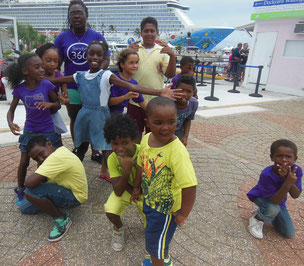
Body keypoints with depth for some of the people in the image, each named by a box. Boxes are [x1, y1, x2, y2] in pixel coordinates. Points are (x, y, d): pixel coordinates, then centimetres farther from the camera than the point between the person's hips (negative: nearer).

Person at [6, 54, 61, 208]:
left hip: (49, 131, -1)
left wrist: (50, 104, -26)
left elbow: (58, 105, -2)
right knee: (24, 162, 5)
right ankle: (20, 192, 28)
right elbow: (11, 110, 1)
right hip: (29, 131, 1)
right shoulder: (19, 89, -9)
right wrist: (10, 123, -20)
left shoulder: (46, 85, -13)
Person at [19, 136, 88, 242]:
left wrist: (28, 178, -11)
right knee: (24, 208, 8)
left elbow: (30, 183, -32)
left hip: (74, 197, -9)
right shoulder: (60, 150, 0)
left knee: (29, 192, -26)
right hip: (67, 188, 9)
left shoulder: (56, 158, -30)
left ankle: (62, 219, -9)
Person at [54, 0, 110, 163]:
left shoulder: (97, 37, 2)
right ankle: (77, 150, 30)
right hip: (71, 87, 2)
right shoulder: (62, 38, 5)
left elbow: (106, 59, -3)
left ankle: (95, 152, 21)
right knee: (75, 120, 13)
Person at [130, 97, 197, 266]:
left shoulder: (177, 151, -35)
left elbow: (190, 186, -34)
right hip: (149, 200, 7)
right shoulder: (146, 139, -13)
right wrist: (137, 188, 13)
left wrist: (183, 215, -21)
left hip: (166, 209, -7)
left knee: (155, 243, 17)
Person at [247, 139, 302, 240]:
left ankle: (269, 215, 27)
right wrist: (288, 182, -48)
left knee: (289, 234, 4)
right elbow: (275, 201, -35)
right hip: (260, 197, -5)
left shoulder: (296, 170, -25)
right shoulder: (267, 174, -37)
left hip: (279, 201, 5)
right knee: (273, 208, -38)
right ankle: (257, 219, -5)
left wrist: (287, 178, -42)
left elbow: (296, 195, -25)